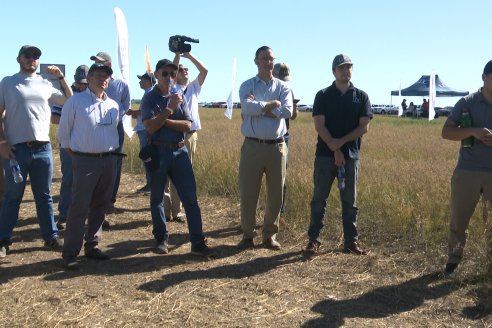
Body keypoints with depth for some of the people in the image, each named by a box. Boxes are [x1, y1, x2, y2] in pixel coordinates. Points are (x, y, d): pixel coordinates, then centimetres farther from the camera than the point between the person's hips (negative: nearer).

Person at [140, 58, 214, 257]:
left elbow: (188, 126, -1)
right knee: (157, 198, 9)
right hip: (157, 153, -3)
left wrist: (165, 121, -12)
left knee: (190, 197, 0)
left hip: (180, 151, 3)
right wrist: (169, 108, -19)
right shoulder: (149, 98, -3)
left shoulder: (178, 97, 8)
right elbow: (150, 127, -16)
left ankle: (197, 242, 5)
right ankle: (161, 239, 25)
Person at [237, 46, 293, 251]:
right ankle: (247, 235, 18)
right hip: (253, 146, -1)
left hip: (277, 146, 2)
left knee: (276, 194, 6)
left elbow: (287, 111, -10)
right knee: (247, 193, 2)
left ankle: (270, 235, 22)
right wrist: (272, 104, -8)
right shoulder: (247, 86, 5)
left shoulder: (283, 87, 8)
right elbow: (247, 107, -16)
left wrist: (259, 108, -10)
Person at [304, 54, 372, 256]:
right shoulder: (323, 95, 4)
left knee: (350, 201, 7)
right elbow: (319, 125, -5)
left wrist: (341, 142, -12)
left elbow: (364, 127, -1)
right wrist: (334, 149, -14)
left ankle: (351, 241, 16)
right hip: (325, 155, -1)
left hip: (351, 156, 1)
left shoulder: (361, 97, 7)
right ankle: (313, 240, 10)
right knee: (319, 199, 3)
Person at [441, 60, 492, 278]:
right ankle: (453, 260, 26)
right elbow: (446, 132, -2)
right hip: (467, 171, -1)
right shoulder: (467, 103, 1)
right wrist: (473, 131, -19)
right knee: (458, 220, 9)